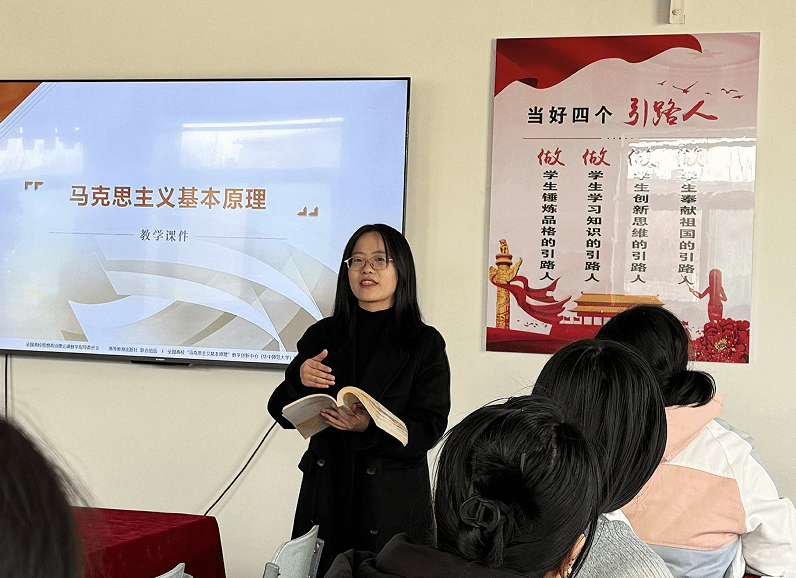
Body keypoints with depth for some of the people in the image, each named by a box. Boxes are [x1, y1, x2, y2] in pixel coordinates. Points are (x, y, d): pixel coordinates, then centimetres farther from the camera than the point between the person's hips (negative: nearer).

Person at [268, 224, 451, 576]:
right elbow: (283, 414, 8)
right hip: (325, 492, 3)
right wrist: (298, 379, -13)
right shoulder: (322, 336, 8)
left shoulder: (424, 343, -1)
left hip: (394, 499, -2)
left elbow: (430, 427, -8)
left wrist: (371, 428, -24)